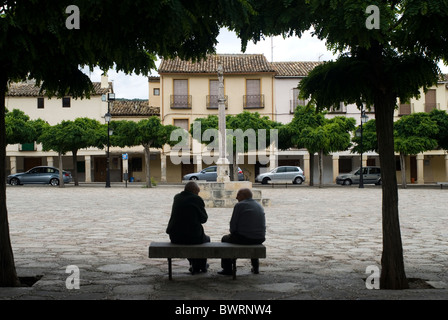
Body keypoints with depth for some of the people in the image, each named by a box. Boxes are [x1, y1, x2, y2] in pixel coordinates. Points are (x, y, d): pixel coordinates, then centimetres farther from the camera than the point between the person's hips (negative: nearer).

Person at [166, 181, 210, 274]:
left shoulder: (177, 197, 7)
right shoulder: (197, 199, -11)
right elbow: (203, 218, -4)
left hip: (175, 238, 5)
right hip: (193, 236, -5)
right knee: (206, 239, 28)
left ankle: (194, 266, 41)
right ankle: (202, 266, 33)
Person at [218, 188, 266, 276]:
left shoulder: (239, 205, -6)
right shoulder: (259, 206, 15)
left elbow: (233, 224, -7)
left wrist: (233, 233, 15)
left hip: (244, 238, -6)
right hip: (260, 239, 6)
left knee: (225, 239, 21)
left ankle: (227, 269, 19)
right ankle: (255, 267, 39)